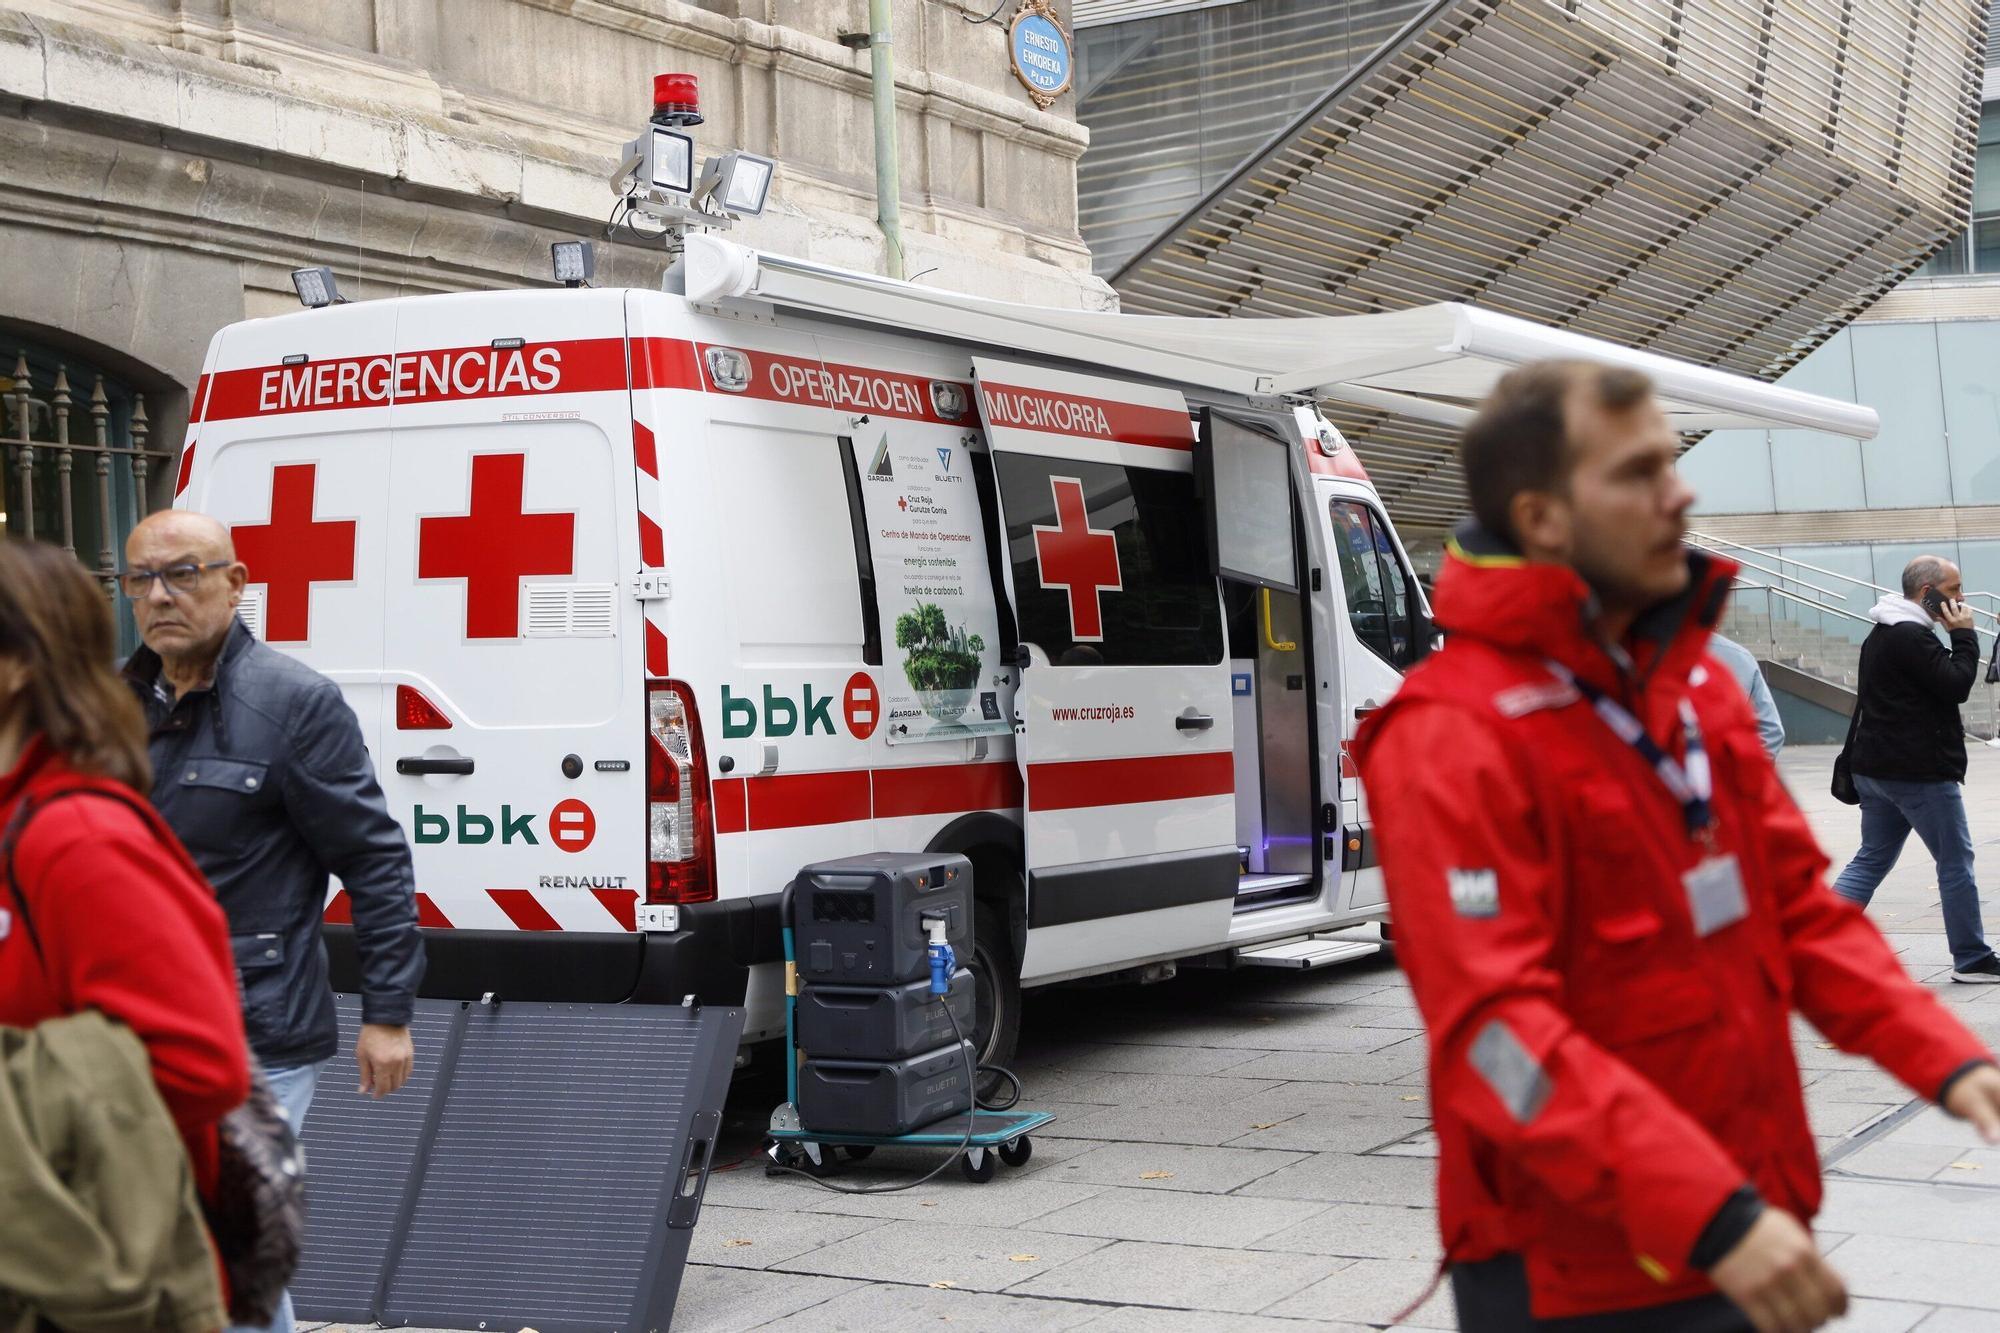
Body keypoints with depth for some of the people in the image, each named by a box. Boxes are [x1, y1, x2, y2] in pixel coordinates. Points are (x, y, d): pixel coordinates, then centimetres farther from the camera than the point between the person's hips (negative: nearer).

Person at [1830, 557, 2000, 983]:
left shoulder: (1881, 635, 15)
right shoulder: (1912, 637, -18)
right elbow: (1957, 685, -19)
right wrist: (1964, 635, -11)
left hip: (1875, 768, 10)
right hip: (1921, 772, -10)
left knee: (1870, 860, 12)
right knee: (1956, 863, 3)